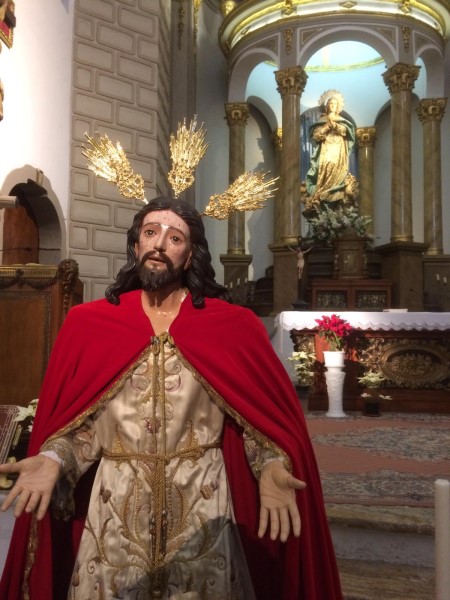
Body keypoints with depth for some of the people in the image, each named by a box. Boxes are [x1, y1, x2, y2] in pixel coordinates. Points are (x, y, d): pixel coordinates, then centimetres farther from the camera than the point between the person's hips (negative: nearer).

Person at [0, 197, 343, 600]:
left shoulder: (233, 326, -4)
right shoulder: (88, 323, 1)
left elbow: (261, 414, -4)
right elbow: (80, 420, 1)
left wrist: (270, 467, -21)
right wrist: (52, 459, -16)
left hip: (202, 500, -1)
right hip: (114, 503, 1)